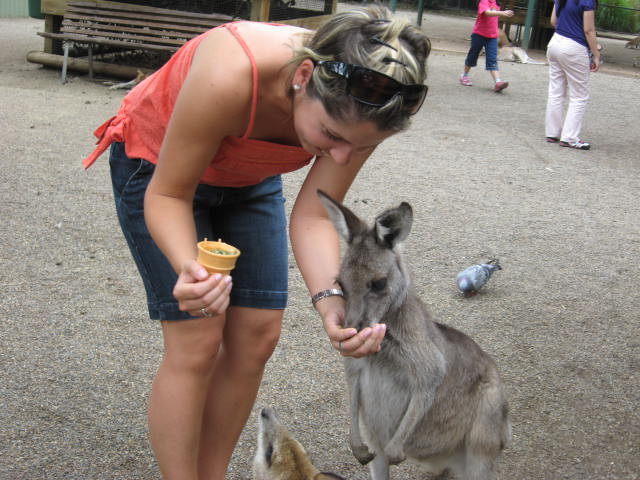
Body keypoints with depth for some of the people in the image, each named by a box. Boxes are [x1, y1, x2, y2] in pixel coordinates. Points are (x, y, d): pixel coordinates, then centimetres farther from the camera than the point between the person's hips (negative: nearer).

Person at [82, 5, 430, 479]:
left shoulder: (360, 107, -28)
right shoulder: (228, 76, -42)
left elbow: (312, 217, -21)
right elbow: (168, 194, -27)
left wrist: (331, 300, -39)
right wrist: (190, 270, -45)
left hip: (250, 177, 5)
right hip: (158, 161, -4)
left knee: (257, 335, 1)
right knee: (197, 342, -11)